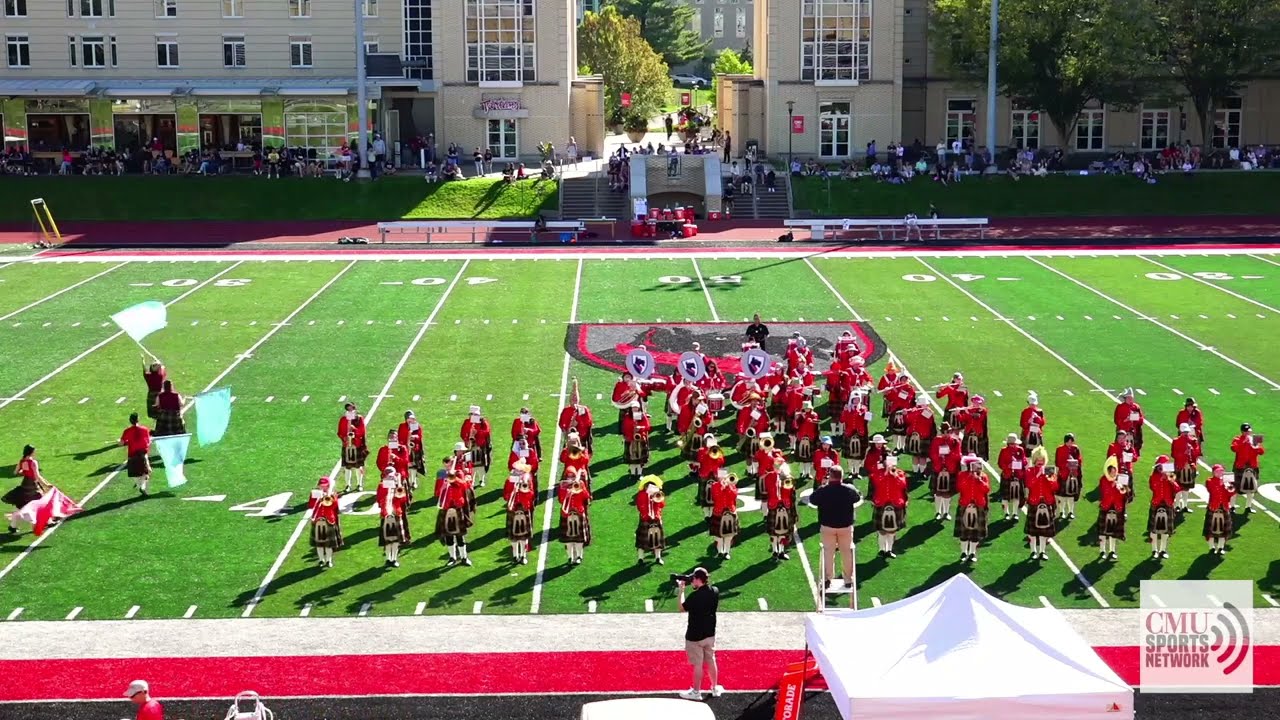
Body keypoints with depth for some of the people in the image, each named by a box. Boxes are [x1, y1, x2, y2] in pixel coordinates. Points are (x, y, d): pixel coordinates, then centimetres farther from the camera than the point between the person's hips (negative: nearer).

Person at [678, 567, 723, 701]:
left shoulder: (695, 596, -27)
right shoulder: (715, 591, -8)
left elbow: (682, 608, -11)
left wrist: (681, 590, -4)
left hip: (695, 636, -6)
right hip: (710, 634, 6)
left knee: (697, 665, 7)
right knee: (711, 661, 20)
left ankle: (696, 692, 21)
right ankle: (715, 688, 33)